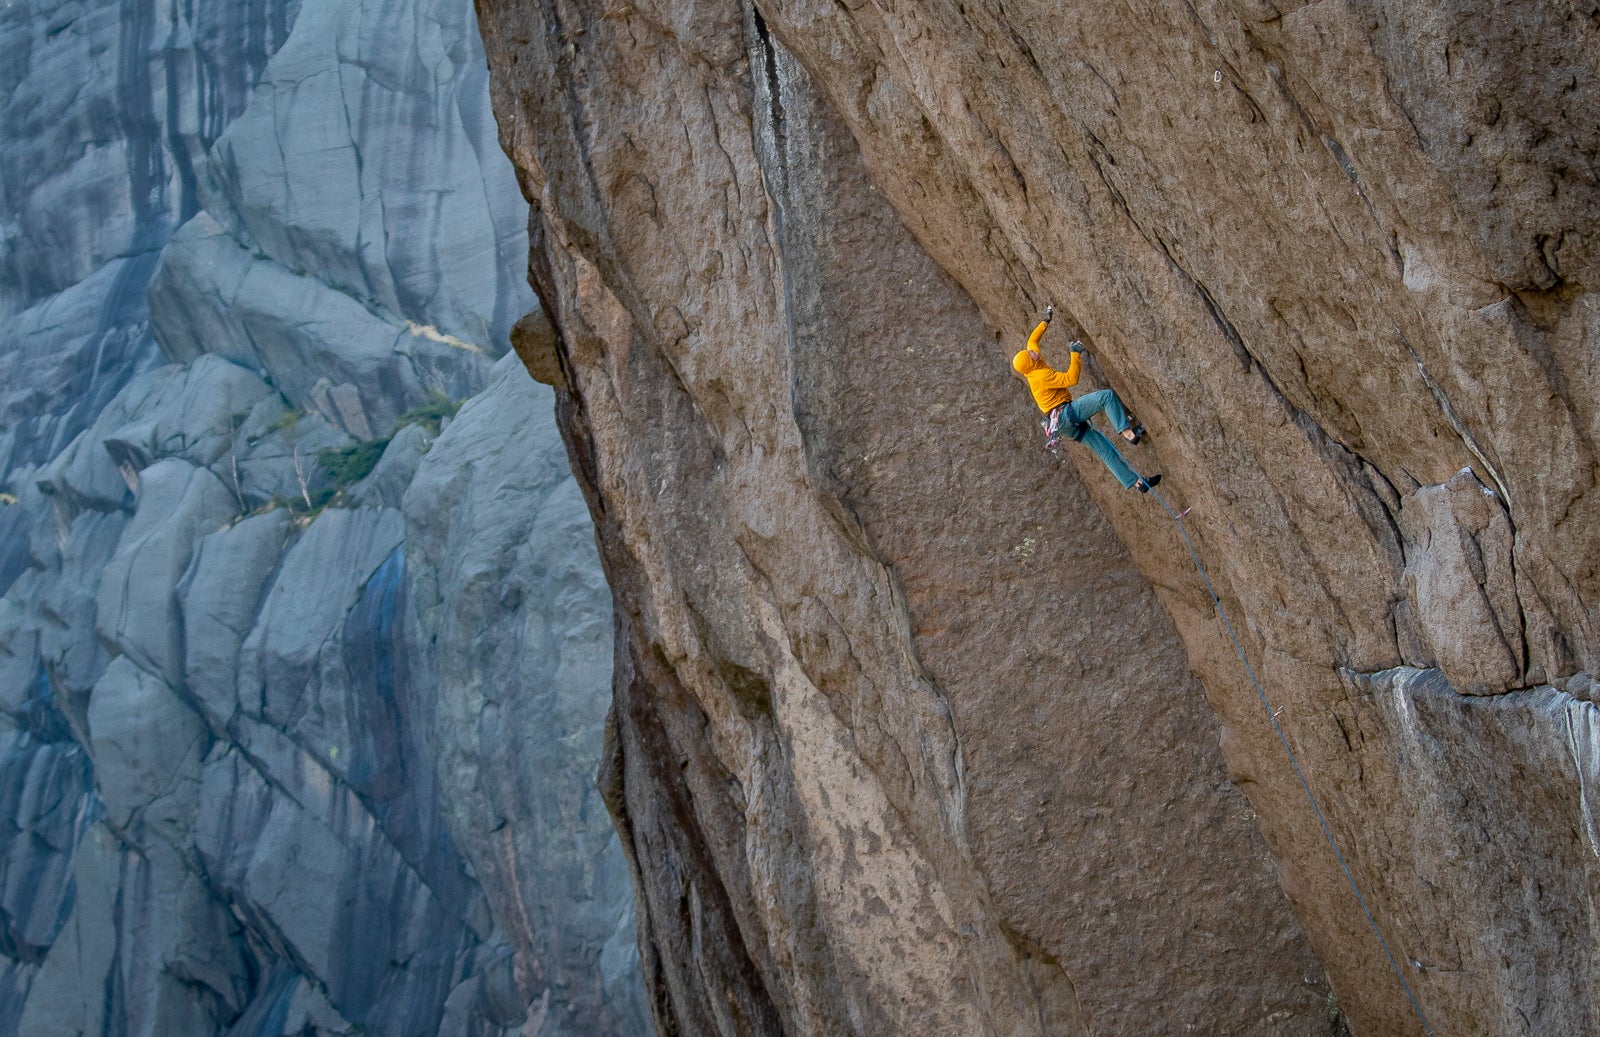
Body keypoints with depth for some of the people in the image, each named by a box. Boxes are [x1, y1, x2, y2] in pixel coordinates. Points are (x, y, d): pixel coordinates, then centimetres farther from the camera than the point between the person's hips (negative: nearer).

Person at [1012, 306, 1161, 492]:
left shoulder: (1032, 370, 10)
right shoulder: (1042, 375, -17)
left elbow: (1032, 341, 25)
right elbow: (1071, 379, -21)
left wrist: (1045, 321, 30)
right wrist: (1076, 354, -13)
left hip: (1067, 426, 9)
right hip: (1066, 414, -9)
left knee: (1106, 450, 4)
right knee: (1108, 396, -17)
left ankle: (1138, 482, 2)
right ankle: (1127, 431, -26)